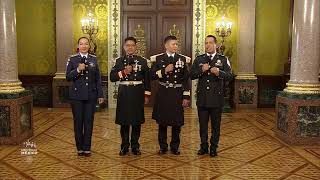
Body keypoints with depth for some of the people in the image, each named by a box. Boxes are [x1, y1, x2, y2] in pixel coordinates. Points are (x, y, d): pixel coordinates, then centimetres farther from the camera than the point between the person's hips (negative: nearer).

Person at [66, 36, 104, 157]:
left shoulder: (94, 59, 8)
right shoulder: (72, 59, 2)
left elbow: (98, 78, 7)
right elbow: (68, 77, -4)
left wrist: (100, 94, 5)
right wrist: (78, 70, -20)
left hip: (91, 95, 1)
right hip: (77, 95, -1)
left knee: (89, 121, 4)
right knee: (78, 122, 4)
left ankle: (87, 148, 14)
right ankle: (80, 148, 17)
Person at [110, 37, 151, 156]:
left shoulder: (142, 61, 4)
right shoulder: (119, 61, 6)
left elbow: (147, 79, 6)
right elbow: (112, 77, -1)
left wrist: (147, 95, 2)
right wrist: (123, 72, -15)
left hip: (137, 93, 0)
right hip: (124, 93, 1)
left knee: (137, 121, 6)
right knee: (124, 121, 6)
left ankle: (135, 146, 19)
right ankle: (124, 146, 19)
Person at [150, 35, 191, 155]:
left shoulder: (183, 59, 2)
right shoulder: (158, 59, 1)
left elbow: (186, 79, 0)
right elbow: (152, 76, -3)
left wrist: (186, 97, -4)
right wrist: (164, 71, -18)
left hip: (177, 94, 0)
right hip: (163, 94, 0)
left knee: (177, 122, 6)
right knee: (162, 122, 8)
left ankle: (175, 147, 23)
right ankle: (163, 147, 23)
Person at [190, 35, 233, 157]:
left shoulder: (223, 59, 4)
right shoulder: (199, 59, 9)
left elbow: (229, 76, -7)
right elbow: (191, 75, 0)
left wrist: (219, 72, -25)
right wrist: (201, 70, -16)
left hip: (216, 98, -1)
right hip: (202, 98, 2)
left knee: (216, 125, 8)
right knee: (202, 124, 10)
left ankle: (213, 148, 22)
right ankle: (204, 146, 25)